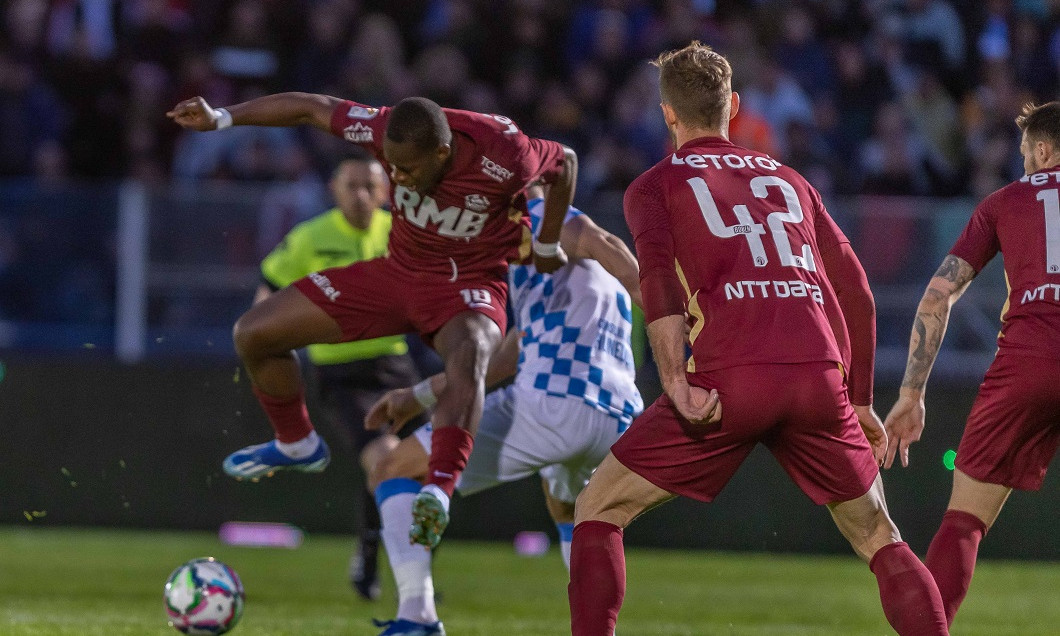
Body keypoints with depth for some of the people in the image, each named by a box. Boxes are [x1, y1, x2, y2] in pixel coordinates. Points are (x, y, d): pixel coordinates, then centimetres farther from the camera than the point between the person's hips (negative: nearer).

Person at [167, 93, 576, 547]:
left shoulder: (502, 158, -30)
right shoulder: (386, 131, -20)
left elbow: (565, 162, -8)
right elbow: (313, 108, -5)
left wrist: (548, 248, 4)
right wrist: (221, 118, -8)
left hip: (468, 285, -5)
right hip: (399, 271, 5)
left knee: (467, 359, -43)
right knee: (254, 334, 4)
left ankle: (439, 491, -56)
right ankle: (296, 445, 28)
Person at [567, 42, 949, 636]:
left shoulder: (655, 185, 15)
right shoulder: (789, 181, 26)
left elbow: (657, 270, -6)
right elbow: (856, 293, 23)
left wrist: (675, 381, -14)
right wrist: (861, 402, 29)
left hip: (729, 380, -3)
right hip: (820, 376, 3)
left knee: (599, 509, 12)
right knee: (880, 540, 19)